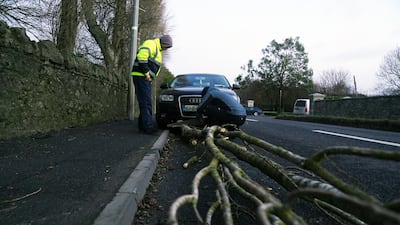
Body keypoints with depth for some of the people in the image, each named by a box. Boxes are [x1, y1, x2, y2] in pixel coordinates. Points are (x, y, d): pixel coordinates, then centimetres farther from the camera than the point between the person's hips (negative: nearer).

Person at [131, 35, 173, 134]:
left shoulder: (158, 51, 25)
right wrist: (146, 73, -20)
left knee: (146, 103, 10)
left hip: (146, 78, 10)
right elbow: (141, 56, -21)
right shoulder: (151, 44, -6)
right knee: (146, 102, -14)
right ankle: (149, 126, -15)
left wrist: (150, 76, 13)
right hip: (140, 76, -10)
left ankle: (143, 125, 15)